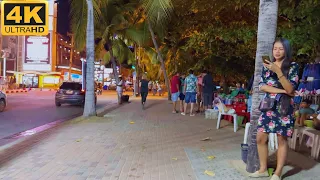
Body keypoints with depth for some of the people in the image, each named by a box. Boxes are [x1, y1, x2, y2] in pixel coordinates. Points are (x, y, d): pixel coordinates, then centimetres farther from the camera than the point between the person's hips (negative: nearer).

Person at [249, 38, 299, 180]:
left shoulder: (293, 66, -4)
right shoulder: (267, 66, 7)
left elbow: (290, 89, -15)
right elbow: (262, 86, -2)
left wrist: (277, 71, -25)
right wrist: (282, 91, -13)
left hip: (284, 108, -4)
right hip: (268, 106, 4)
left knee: (282, 140, 2)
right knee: (261, 138, 4)